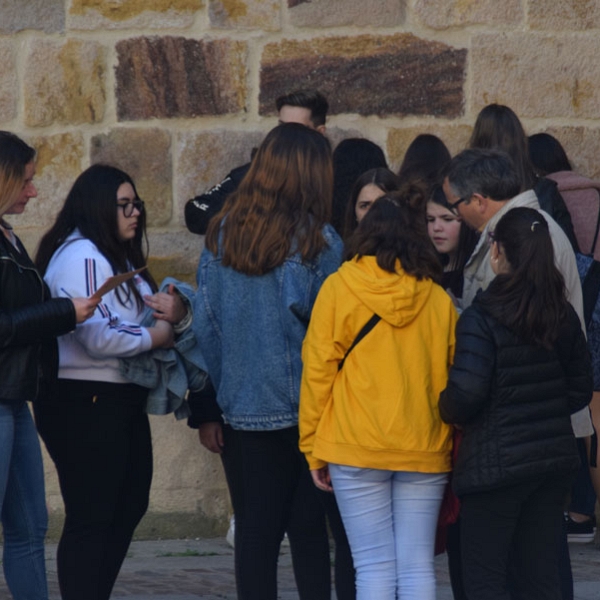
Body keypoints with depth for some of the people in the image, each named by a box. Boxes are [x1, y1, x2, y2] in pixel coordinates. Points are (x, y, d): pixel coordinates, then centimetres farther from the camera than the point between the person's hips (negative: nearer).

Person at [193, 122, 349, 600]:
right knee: (309, 533, 5)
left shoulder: (221, 234, 3)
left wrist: (214, 402, 10)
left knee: (254, 530, 7)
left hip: (241, 408, 3)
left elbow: (205, 324, 4)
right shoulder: (318, 241, -9)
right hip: (304, 410, -3)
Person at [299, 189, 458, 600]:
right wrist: (454, 452, 16)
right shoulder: (438, 299, 4)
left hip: (356, 448, -2)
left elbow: (318, 370, -2)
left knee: (374, 566, -1)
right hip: (426, 450, 2)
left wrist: (314, 449, 5)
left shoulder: (339, 289, -2)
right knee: (418, 566, 4)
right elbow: (454, 379, 7)